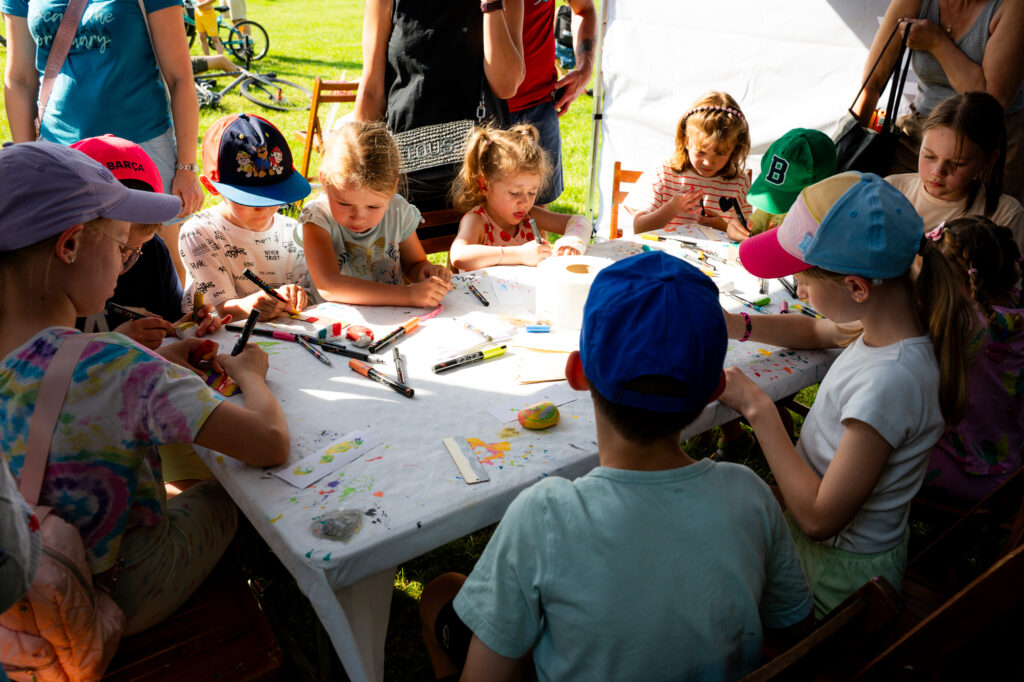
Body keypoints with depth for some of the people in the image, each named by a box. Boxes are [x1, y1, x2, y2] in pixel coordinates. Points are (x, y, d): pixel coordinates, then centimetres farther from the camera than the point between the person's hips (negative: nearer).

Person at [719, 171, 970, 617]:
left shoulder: (889, 382, -33)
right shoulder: (893, 319, -7)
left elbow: (819, 519, -28)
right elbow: (815, 333, 16)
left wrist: (758, 409, -23)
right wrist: (735, 325, -1)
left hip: (837, 572, -8)